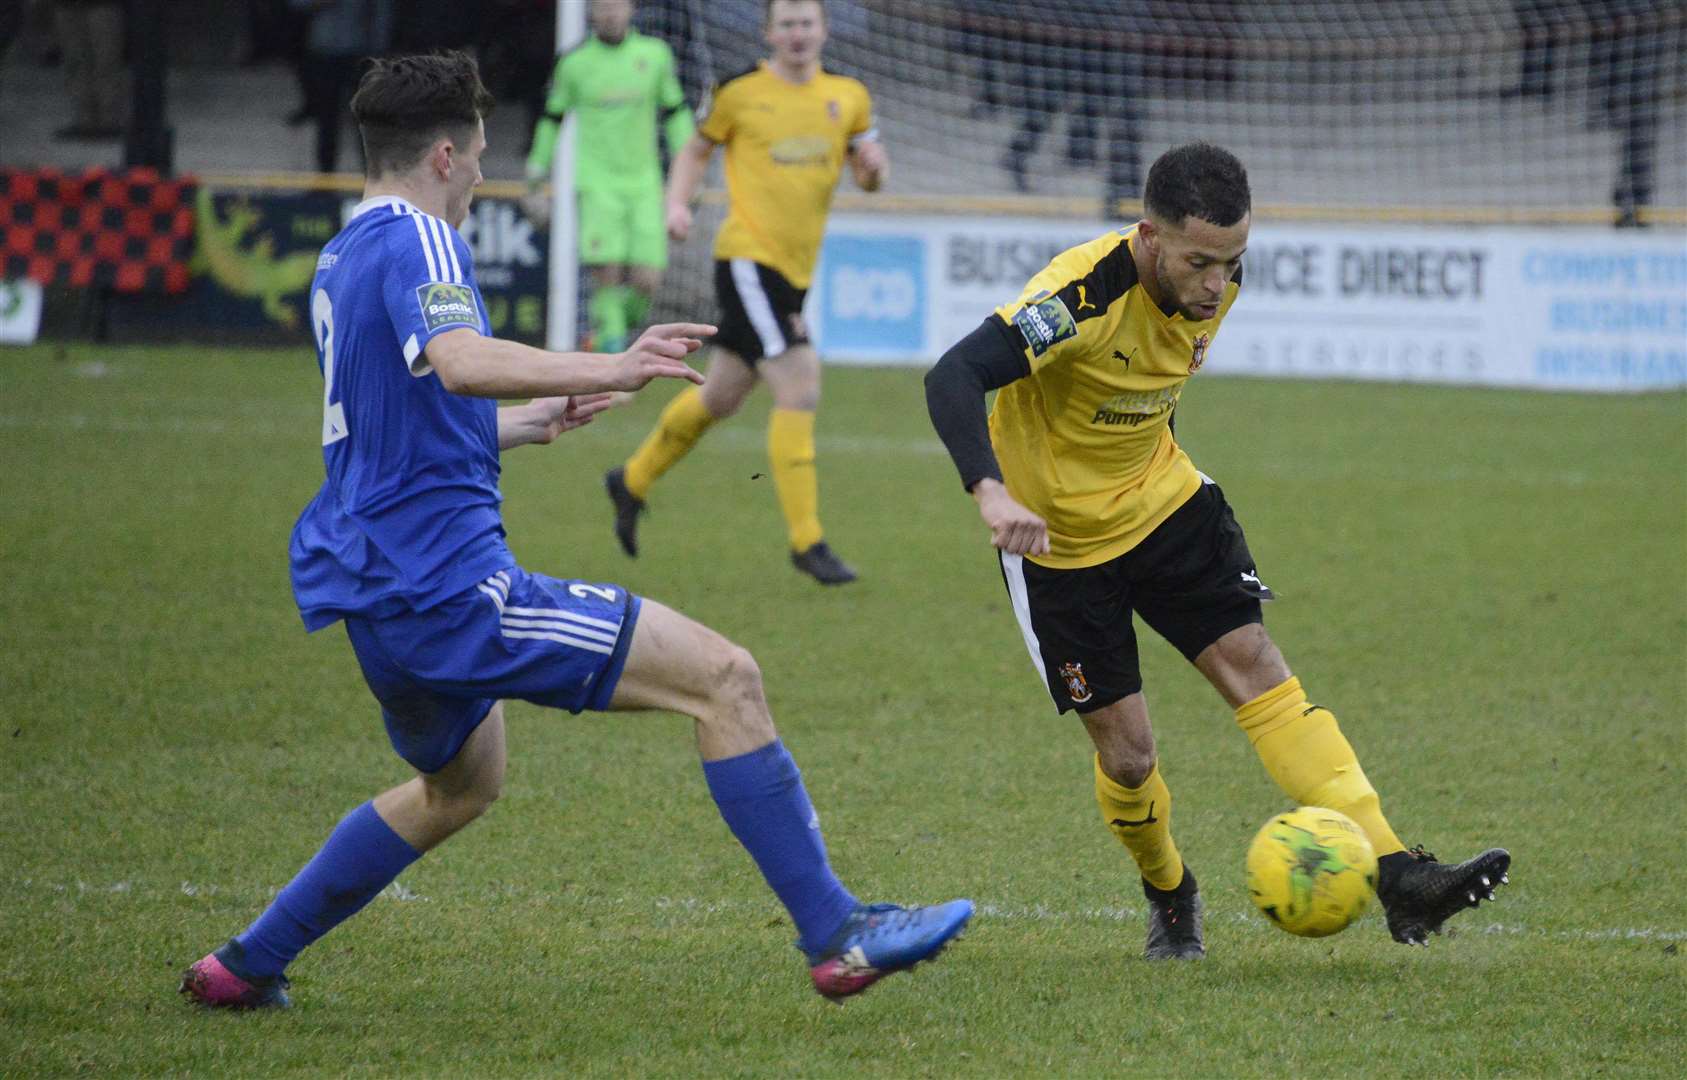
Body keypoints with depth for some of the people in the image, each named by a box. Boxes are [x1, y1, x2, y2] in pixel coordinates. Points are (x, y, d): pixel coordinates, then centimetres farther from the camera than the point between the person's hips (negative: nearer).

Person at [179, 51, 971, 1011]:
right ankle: (835, 936, -13)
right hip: (449, 580, -11)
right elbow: (460, 361, -33)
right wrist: (604, 370, -43)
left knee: (461, 784, 35)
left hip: (381, 591, 11)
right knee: (725, 679, -11)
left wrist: (530, 423, 42)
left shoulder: (342, 259, 19)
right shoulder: (417, 241, -11)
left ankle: (246, 966, 35)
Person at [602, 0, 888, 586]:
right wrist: (677, 204, -5)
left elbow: (867, 175, 15)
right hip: (748, 257, -6)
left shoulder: (848, 97, 9)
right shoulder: (740, 92, -2)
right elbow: (697, 149, 11)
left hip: (796, 269, 6)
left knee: (721, 396, 18)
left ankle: (633, 481, 40)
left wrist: (874, 167, -8)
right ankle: (807, 542, -11)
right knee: (800, 392, -16)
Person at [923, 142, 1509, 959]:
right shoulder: (1084, 296, -31)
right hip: (1059, 535, -5)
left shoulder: (1214, 283, -10)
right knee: (1126, 751, -2)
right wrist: (991, 494, -55)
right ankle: (1169, 897, 29)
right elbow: (952, 379, -41)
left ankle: (1396, 876, -17)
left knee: (1256, 668, -10)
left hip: (1164, 501, 5)